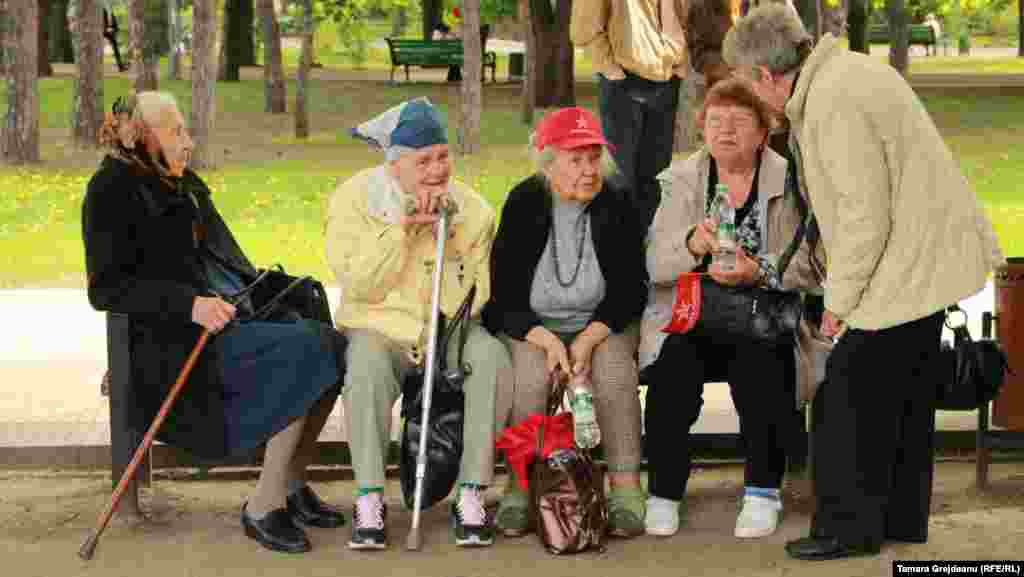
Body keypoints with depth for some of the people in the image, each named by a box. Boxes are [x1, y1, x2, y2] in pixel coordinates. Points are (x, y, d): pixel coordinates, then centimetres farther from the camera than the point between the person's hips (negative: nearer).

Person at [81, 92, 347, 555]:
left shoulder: (182, 185, 21)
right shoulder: (114, 191, -5)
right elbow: (107, 287, -14)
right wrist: (190, 305, -23)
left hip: (233, 318, 8)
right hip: (177, 343, -8)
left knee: (330, 341, -14)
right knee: (304, 354, -25)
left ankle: (291, 486, -4)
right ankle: (263, 507, -19)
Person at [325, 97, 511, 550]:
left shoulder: (471, 207, 6)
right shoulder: (354, 199, -1)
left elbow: (481, 287, 5)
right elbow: (359, 285, -11)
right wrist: (400, 228, -19)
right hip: (380, 327, -2)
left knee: (492, 358, -30)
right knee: (367, 367, -36)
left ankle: (471, 495, -23)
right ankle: (369, 500, -26)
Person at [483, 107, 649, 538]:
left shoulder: (616, 205, -5)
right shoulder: (523, 205, -7)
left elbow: (630, 289, -4)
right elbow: (504, 296, -7)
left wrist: (589, 338, -20)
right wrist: (547, 341, -23)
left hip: (601, 323, 1)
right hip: (530, 326, -1)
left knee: (614, 372, -30)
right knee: (530, 375, -31)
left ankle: (626, 488, -24)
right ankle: (520, 487, -20)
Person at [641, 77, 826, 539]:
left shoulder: (787, 182, 2)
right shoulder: (679, 180, 6)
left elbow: (807, 265, -7)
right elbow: (654, 264, -6)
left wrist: (757, 271, -26)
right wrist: (693, 245, -28)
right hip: (688, 317, 1)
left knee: (761, 366, -30)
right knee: (672, 368, -28)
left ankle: (763, 492, -13)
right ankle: (664, 493, -12)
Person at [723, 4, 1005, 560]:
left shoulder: (834, 106, -23)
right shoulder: (849, 70, 9)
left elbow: (865, 215, -23)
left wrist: (839, 299, -11)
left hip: (906, 267, -10)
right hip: (930, 255, 10)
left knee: (854, 394, -1)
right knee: (905, 396, 18)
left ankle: (848, 527, 7)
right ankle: (902, 518, 29)